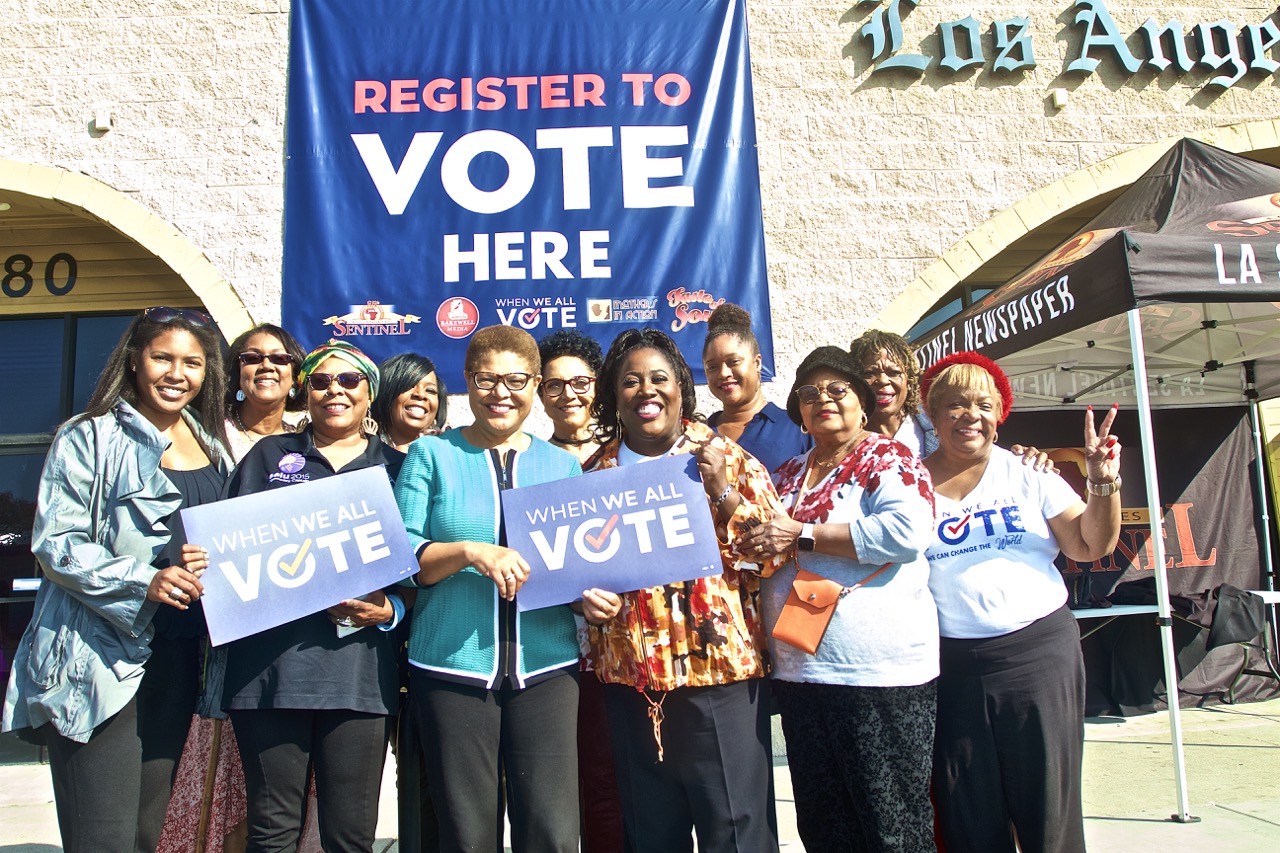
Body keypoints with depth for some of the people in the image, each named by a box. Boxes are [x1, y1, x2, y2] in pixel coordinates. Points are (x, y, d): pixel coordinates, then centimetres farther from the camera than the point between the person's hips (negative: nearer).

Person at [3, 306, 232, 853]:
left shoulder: (212, 447, 13)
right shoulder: (89, 439, -4)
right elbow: (55, 544, -12)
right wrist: (144, 582, -24)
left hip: (178, 659, 6)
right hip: (101, 659, -6)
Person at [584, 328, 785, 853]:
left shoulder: (729, 460, 1)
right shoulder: (597, 473, 8)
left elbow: (777, 555, -4)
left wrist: (724, 493, -15)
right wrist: (585, 594, -3)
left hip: (721, 674, -3)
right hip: (630, 678, 3)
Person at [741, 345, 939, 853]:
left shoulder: (888, 458, -4)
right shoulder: (788, 475, 16)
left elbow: (908, 530, -23)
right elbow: (757, 550, 27)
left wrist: (801, 535, -17)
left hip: (881, 674, -6)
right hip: (799, 675, 7)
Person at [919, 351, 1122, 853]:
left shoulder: (1028, 473, 5)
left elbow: (1091, 546, 3)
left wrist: (1104, 482, -10)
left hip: (1039, 652, 0)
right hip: (951, 666, 0)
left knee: (1048, 811, 5)